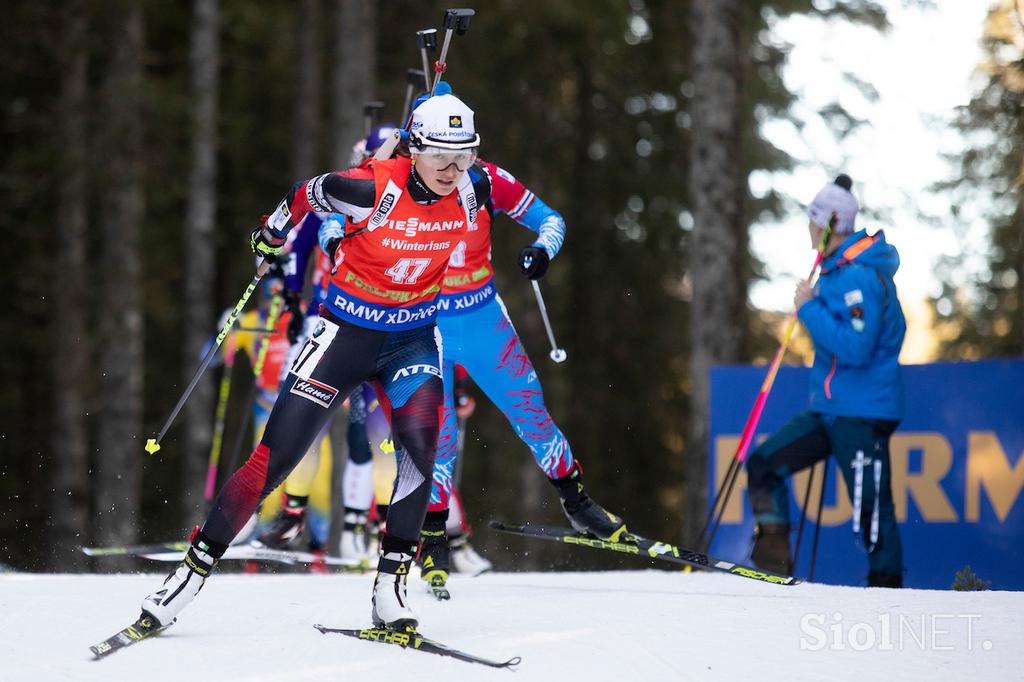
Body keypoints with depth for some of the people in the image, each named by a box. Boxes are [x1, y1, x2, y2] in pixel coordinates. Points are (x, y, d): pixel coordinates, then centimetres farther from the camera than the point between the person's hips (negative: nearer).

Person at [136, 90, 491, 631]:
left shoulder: (471, 190, -12)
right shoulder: (373, 190, -24)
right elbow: (309, 195, -5)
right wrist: (271, 235, 10)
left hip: (414, 337, 3)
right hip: (346, 332, -3)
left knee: (419, 444, -24)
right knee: (274, 457, -5)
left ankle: (391, 587, -15)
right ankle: (194, 569, 8)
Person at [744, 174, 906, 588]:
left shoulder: (860, 277, -18)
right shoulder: (836, 270, 13)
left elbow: (856, 347, -27)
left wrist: (809, 309, -19)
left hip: (862, 414, -10)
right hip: (829, 410, 10)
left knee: (870, 503, -6)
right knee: (764, 463, 4)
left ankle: (888, 584, 2)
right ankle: (773, 555, 3)